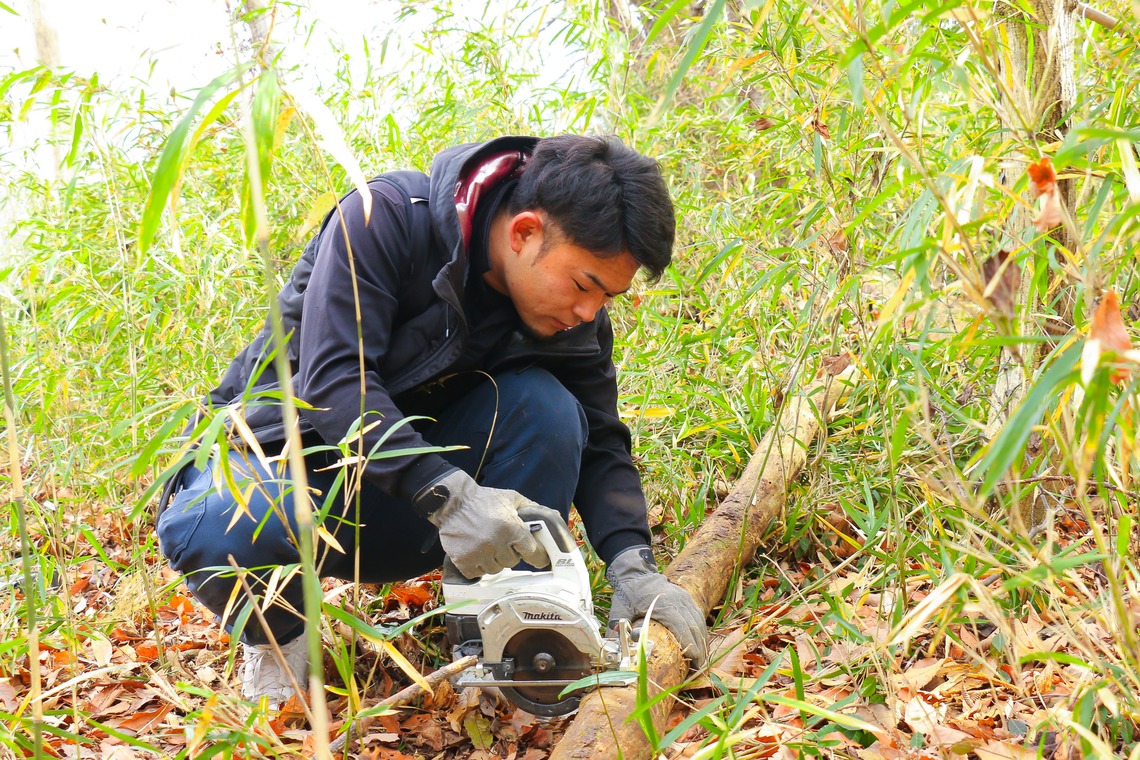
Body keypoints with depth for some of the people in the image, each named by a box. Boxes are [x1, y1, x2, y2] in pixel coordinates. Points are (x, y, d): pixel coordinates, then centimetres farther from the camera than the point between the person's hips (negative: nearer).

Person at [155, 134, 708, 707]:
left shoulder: (574, 311, -8)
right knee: (210, 530, -38)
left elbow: (600, 444, -5)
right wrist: (448, 494, -43)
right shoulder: (384, 219, -24)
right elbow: (332, 380, -32)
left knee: (544, 404, -24)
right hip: (280, 452, -3)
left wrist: (632, 566, -22)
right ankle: (276, 629, -3)